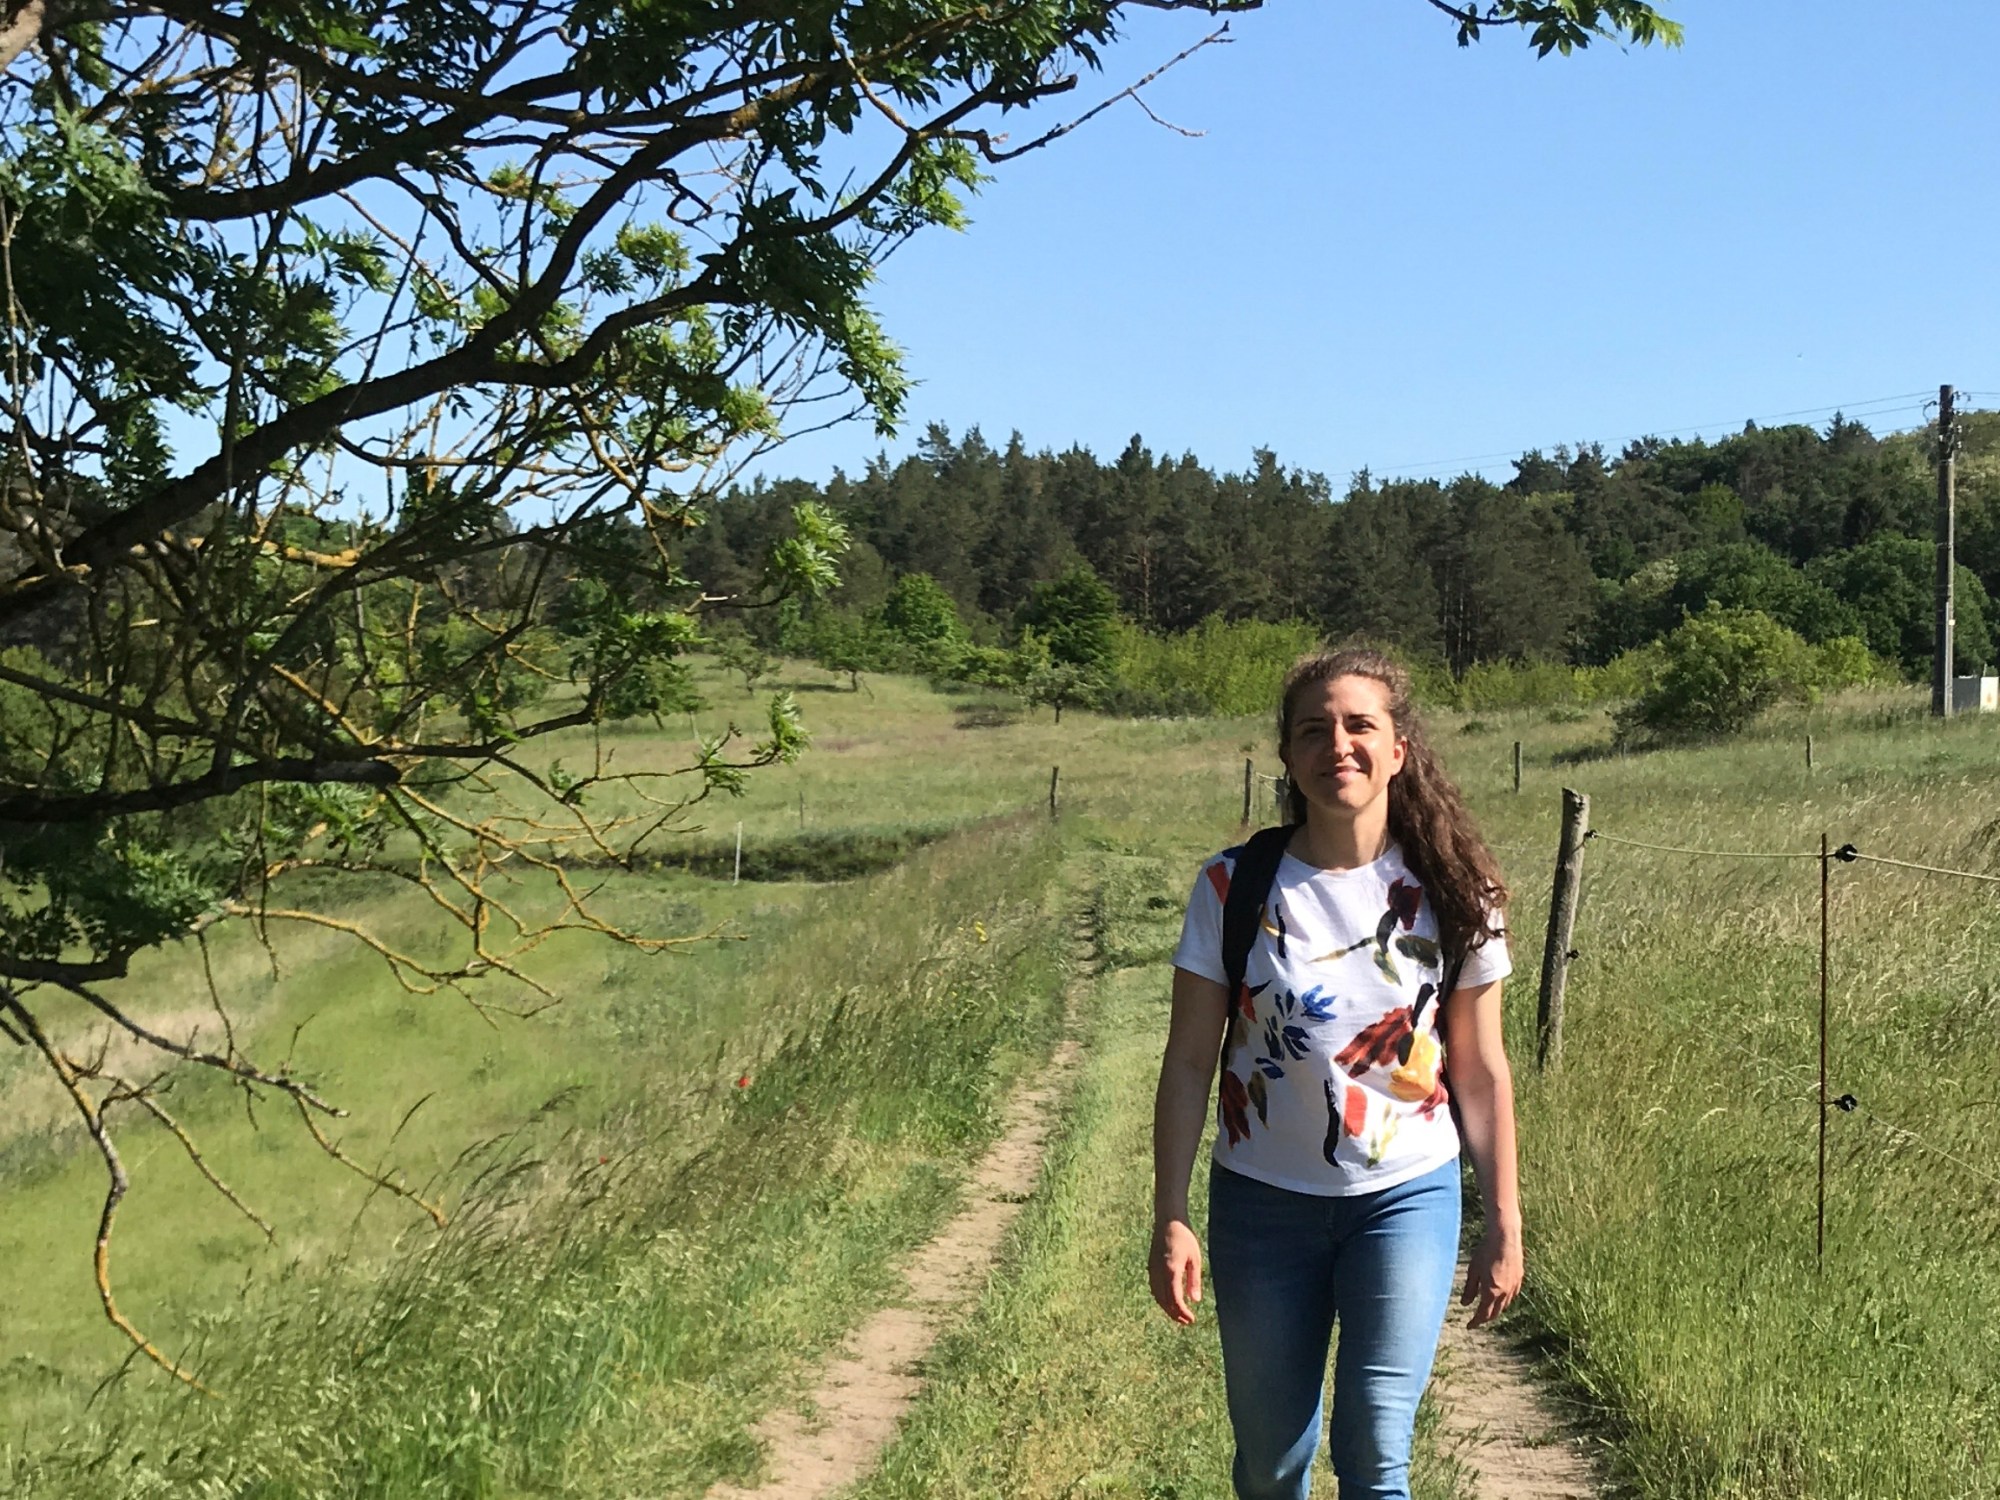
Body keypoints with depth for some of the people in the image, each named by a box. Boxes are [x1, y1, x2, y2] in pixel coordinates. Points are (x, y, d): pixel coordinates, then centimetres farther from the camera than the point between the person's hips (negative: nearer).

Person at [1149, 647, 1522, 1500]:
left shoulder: (1449, 894, -5)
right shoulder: (1236, 886, -7)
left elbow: (1481, 1072, 2)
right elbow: (1189, 1062, -4)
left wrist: (1504, 1227, 3)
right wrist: (1169, 1219, -7)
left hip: (1406, 1196, 0)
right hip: (1263, 1202, 1)